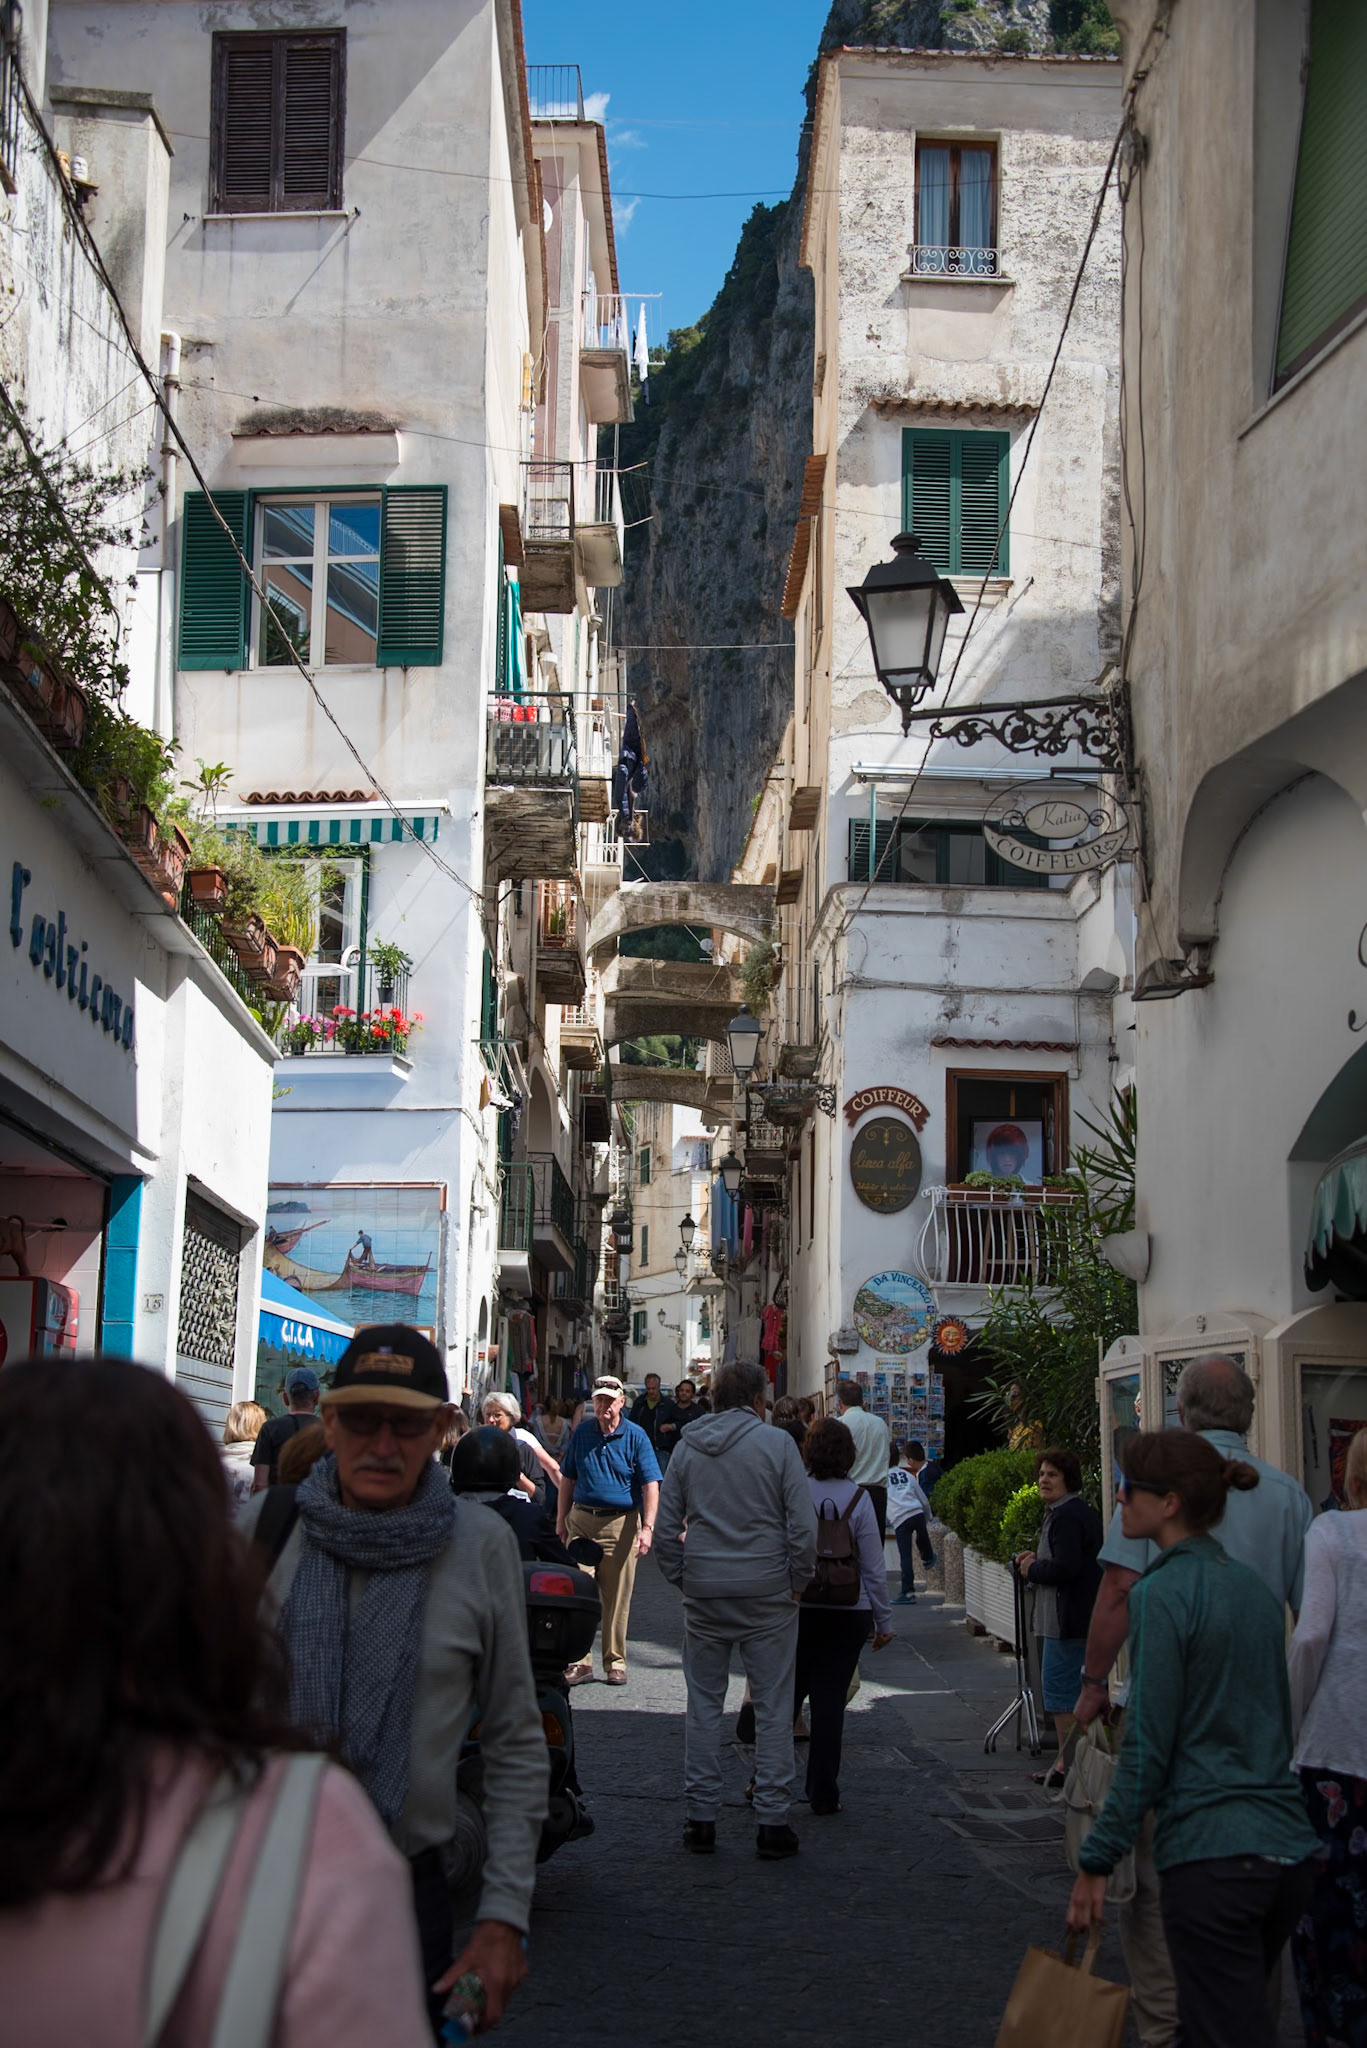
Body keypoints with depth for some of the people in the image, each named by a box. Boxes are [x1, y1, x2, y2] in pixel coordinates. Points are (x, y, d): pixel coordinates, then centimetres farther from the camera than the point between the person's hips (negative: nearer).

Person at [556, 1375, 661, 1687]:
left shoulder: (635, 1436, -1)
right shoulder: (582, 1433, 8)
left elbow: (651, 1485, -5)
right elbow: (568, 1478, 16)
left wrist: (647, 1527, -14)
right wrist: (561, 1520, 12)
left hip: (621, 1523, -2)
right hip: (581, 1520, 2)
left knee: (617, 1598, 3)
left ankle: (615, 1662, 14)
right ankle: (579, 1661, 4)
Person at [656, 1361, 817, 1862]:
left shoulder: (687, 1447, 7)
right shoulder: (777, 1443, -3)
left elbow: (666, 1526, 8)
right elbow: (802, 1525, -6)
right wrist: (796, 1582, 5)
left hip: (703, 1593, 3)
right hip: (766, 1594, -3)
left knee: (703, 1706, 10)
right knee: (773, 1707, 3)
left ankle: (701, 1818, 11)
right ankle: (772, 1820, 3)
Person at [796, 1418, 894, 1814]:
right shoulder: (857, 1497, -7)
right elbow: (873, 1568, -4)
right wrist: (884, 1621, 5)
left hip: (797, 1609, 1)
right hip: (847, 1614, -1)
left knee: (786, 1694, 13)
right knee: (830, 1701, 5)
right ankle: (823, 1794, 9)